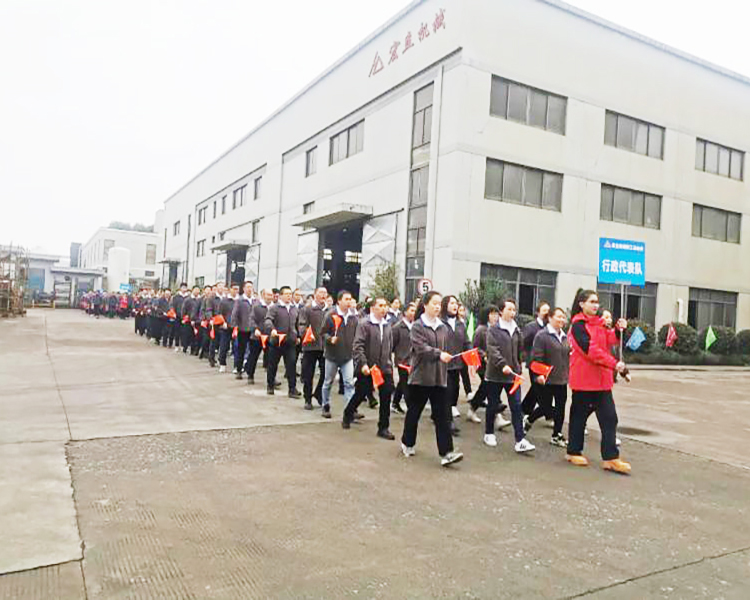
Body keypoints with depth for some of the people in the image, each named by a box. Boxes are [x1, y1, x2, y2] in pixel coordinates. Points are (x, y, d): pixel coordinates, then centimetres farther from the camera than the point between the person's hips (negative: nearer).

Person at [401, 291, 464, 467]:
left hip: (439, 378, 4)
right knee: (414, 412, 11)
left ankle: (446, 453, -3)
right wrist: (439, 354, -33)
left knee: (443, 415, -2)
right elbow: (421, 348, -19)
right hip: (420, 377, -4)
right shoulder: (417, 326, -6)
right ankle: (407, 443, 31)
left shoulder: (443, 327, 9)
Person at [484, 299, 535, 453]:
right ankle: (489, 434, 27)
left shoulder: (516, 330, 11)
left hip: (513, 375, 4)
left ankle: (520, 440, -5)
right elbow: (492, 350, -18)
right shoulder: (493, 330, -6)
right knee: (493, 406, 9)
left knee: (516, 407, -3)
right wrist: (503, 365, -29)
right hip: (495, 375, -4)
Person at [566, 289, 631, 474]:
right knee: (579, 416, 6)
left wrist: (619, 330, -7)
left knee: (609, 417, 1)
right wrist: (614, 363, -24)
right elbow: (590, 349, -20)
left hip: (602, 379, 7)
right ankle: (573, 452, 21)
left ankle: (610, 458, 3)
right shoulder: (578, 324, -11)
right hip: (583, 379, -7)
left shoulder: (599, 323, 15)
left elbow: (609, 343, 9)